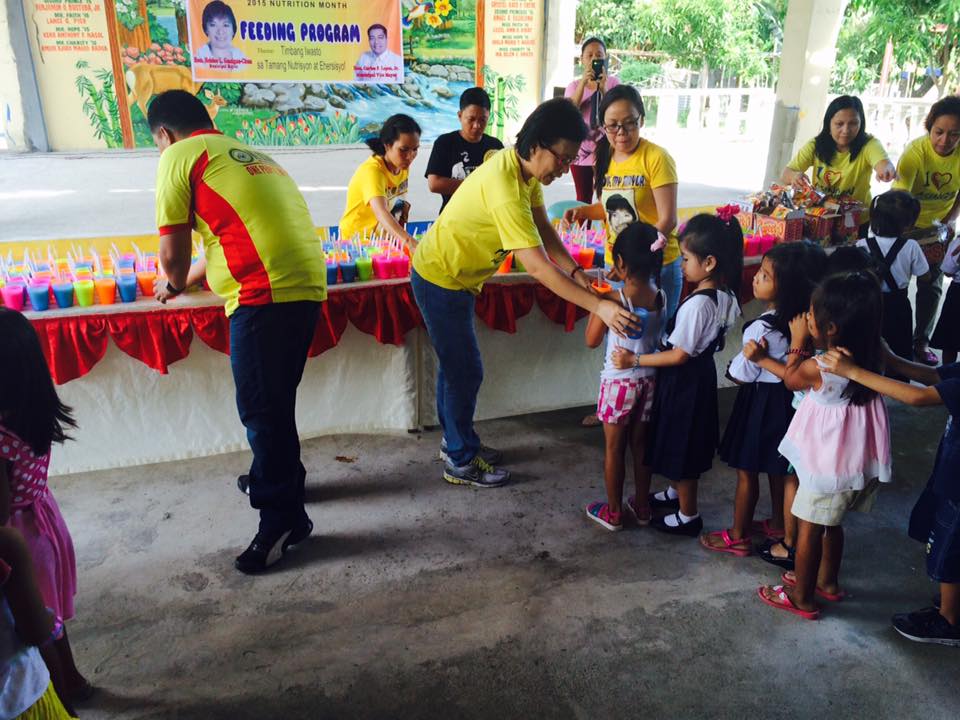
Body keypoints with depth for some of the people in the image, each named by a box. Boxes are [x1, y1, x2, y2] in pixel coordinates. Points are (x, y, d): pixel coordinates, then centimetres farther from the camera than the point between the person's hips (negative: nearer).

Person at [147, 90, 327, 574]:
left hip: (265, 294, -9)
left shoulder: (180, 156, 4)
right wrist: (187, 280, 45)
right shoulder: (244, 153, 28)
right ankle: (280, 477, 40)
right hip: (308, 285, 9)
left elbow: (174, 249, 3)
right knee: (276, 400, 23)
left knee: (261, 408, 1)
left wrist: (174, 285, 25)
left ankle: (283, 519, 9)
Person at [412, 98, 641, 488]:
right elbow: (536, 265, -37)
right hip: (440, 280, -9)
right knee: (465, 370, 0)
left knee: (455, 364, 19)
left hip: (454, 277, 9)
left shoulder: (525, 168, -3)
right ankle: (461, 462, 16)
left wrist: (576, 272, -15)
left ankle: (456, 441, 36)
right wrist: (598, 306, -38)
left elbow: (544, 229, -1)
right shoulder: (505, 187, -33)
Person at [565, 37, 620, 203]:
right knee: (583, 200, 9)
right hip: (581, 152, 2)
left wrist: (603, 89, -23)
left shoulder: (613, 82, 1)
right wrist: (583, 83, -21)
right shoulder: (574, 86, 4)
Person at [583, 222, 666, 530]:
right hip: (649, 380, 5)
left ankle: (613, 512, 23)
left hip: (619, 381, -5)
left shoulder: (613, 299, -21)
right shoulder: (661, 297, -6)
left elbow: (592, 340, -11)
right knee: (640, 444, 19)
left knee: (614, 448, 10)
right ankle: (642, 507, 33)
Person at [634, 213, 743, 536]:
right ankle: (676, 492, 46)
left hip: (684, 381, -9)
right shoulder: (723, 294, -1)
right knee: (683, 445, 26)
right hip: (700, 375, 9)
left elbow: (679, 355, -24)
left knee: (680, 446, 7)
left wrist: (634, 360, -18)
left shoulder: (697, 304, -28)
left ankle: (688, 516, 23)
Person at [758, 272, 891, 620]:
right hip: (857, 458, 7)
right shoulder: (871, 357, -7)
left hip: (829, 461, -7)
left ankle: (802, 598, 22)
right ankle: (827, 581, 42)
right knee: (831, 523, 25)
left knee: (809, 528, 9)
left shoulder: (818, 368, -26)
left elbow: (791, 379, -4)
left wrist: (797, 342, 4)